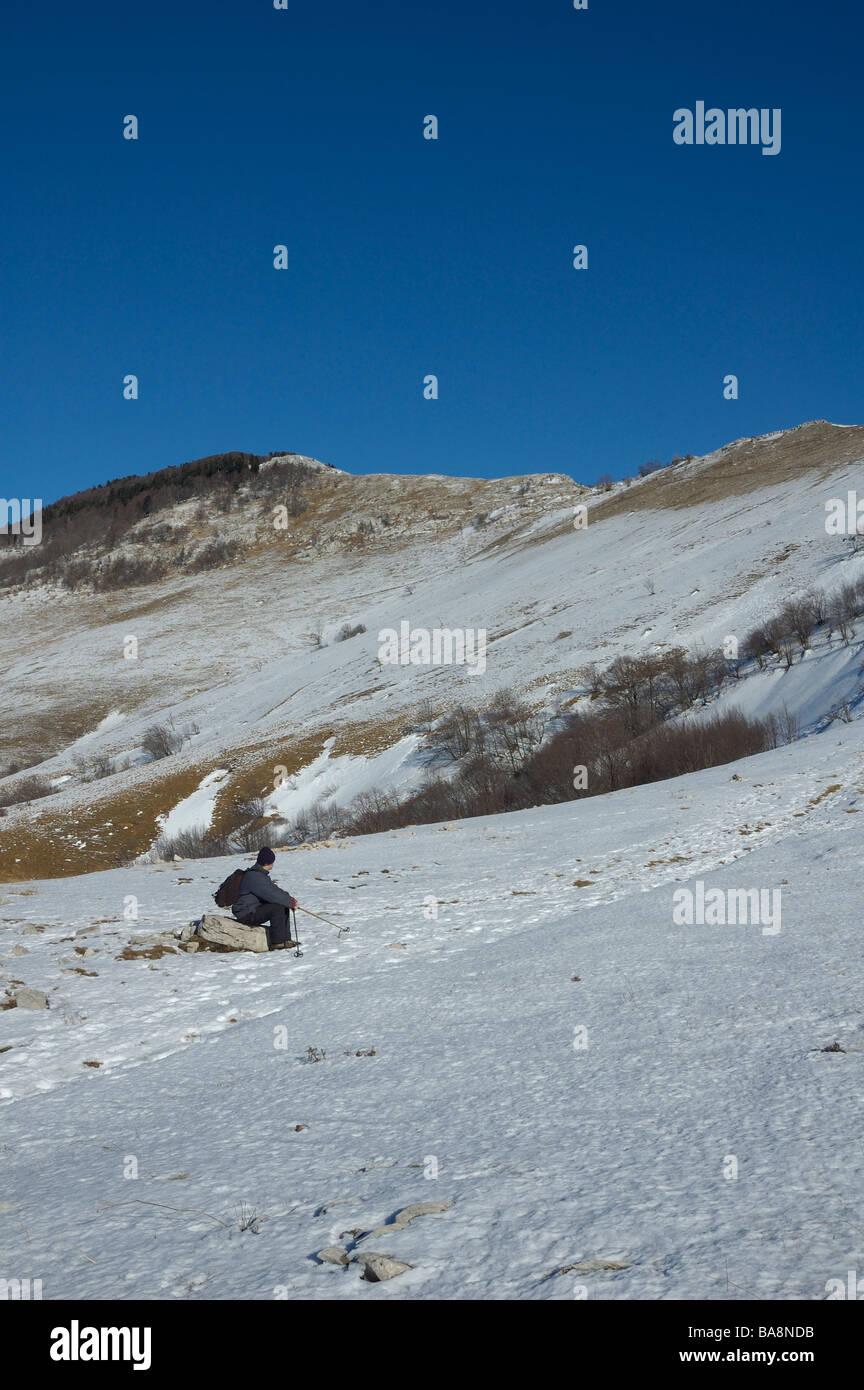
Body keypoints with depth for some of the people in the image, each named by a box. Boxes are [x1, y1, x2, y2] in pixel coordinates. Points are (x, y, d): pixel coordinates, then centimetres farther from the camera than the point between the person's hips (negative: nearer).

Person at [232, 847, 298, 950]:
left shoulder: (261, 874, 13)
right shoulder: (253, 876, -22)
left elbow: (273, 889, 16)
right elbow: (270, 894, -28)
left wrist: (288, 897, 0)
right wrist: (289, 901, -21)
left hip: (256, 909, 11)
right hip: (247, 914, -11)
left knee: (284, 906, 6)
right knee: (277, 908, -26)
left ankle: (286, 939, 7)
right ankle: (276, 943, -20)